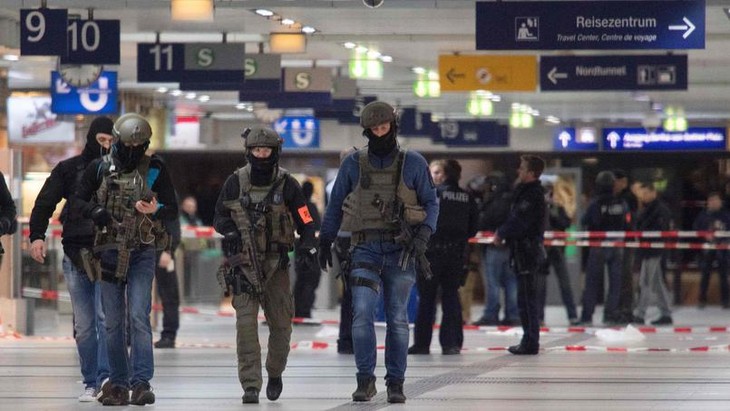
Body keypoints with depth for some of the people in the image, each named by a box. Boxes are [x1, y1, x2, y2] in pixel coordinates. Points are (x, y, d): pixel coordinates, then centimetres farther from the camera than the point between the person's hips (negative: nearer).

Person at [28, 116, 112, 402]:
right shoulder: (68, 170, 9)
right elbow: (45, 203, 4)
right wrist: (37, 235, -10)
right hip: (75, 255, 2)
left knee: (106, 317, -16)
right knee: (83, 325, 4)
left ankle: (106, 377, -21)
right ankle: (91, 383, 9)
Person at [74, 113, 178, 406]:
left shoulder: (155, 169, 1)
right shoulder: (99, 169, 5)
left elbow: (173, 210, 2)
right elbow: (78, 200, 10)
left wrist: (156, 210, -21)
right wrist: (94, 211, -12)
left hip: (142, 253, -2)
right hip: (109, 252, 2)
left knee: (139, 317, -15)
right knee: (113, 322, 6)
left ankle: (141, 383, -16)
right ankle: (118, 385, 12)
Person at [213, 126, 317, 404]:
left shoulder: (286, 184, 0)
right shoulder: (235, 182, 1)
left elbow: (305, 221, 1)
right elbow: (219, 216, 11)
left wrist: (308, 246, -17)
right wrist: (230, 231, -11)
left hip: (276, 263, 1)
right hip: (243, 263, -1)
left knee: (281, 324, 7)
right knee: (246, 323, -12)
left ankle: (275, 374, 33)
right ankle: (250, 386, -12)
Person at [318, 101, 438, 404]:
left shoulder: (413, 163, 4)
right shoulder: (354, 164, 6)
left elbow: (430, 203, 7)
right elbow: (336, 205, 14)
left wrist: (423, 236, -7)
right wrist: (325, 240, 11)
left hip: (401, 250, 0)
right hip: (366, 248, 0)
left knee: (398, 319, 3)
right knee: (362, 313, -13)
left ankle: (395, 383, 10)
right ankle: (365, 379, -7)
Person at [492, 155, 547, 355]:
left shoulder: (532, 196, -16)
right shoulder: (525, 192, 16)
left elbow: (518, 224, -21)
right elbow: (516, 220, 20)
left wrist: (501, 233, -6)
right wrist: (502, 232, 5)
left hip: (527, 252, -10)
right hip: (525, 251, 10)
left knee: (526, 298, -8)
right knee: (525, 297, 14)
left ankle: (530, 342, -6)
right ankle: (529, 341, 19)